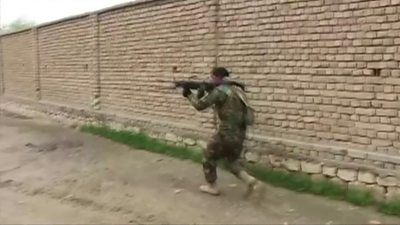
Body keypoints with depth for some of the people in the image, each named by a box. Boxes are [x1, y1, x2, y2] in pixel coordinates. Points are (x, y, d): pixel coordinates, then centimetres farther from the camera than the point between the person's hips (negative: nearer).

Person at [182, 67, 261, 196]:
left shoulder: (220, 90, -13)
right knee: (232, 160, 23)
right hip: (239, 133, 8)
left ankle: (212, 186, 23)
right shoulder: (235, 89, 15)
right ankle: (248, 180, 2)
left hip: (227, 133, -8)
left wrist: (189, 94, 3)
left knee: (209, 156, 14)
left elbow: (200, 105, -13)